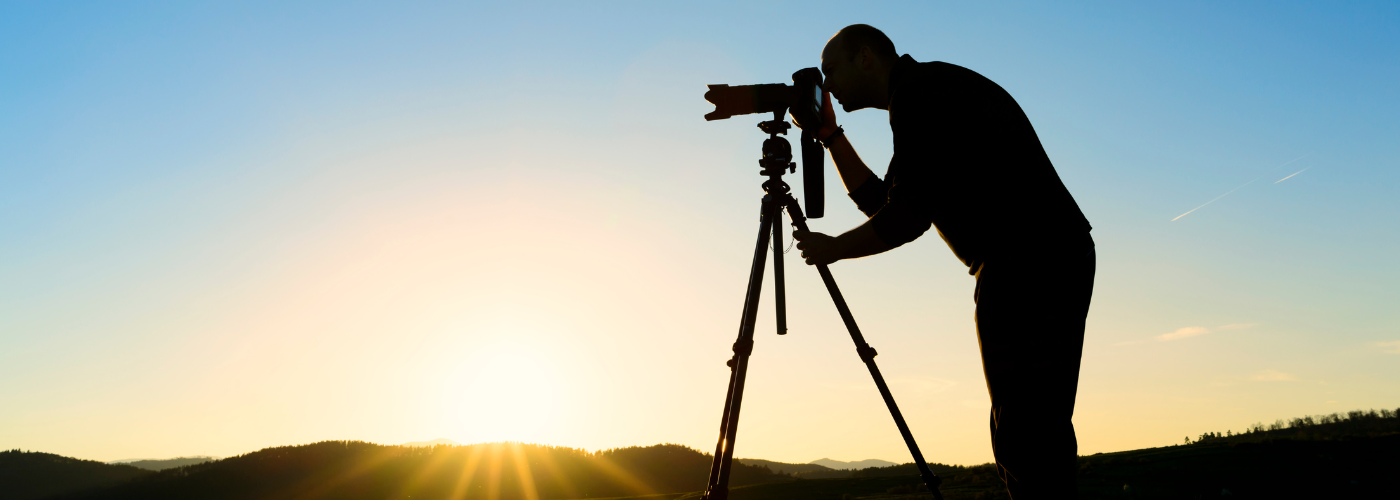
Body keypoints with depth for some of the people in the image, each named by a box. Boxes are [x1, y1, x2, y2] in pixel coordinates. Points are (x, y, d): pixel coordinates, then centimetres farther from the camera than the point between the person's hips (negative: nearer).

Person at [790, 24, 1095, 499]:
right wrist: (829, 134, 23)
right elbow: (882, 203, 26)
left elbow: (907, 218, -12)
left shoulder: (920, 88, -6)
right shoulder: (934, 90, 25)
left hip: (1027, 263, -10)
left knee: (1024, 439, -12)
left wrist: (833, 248, 4)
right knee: (1034, 437, 12)